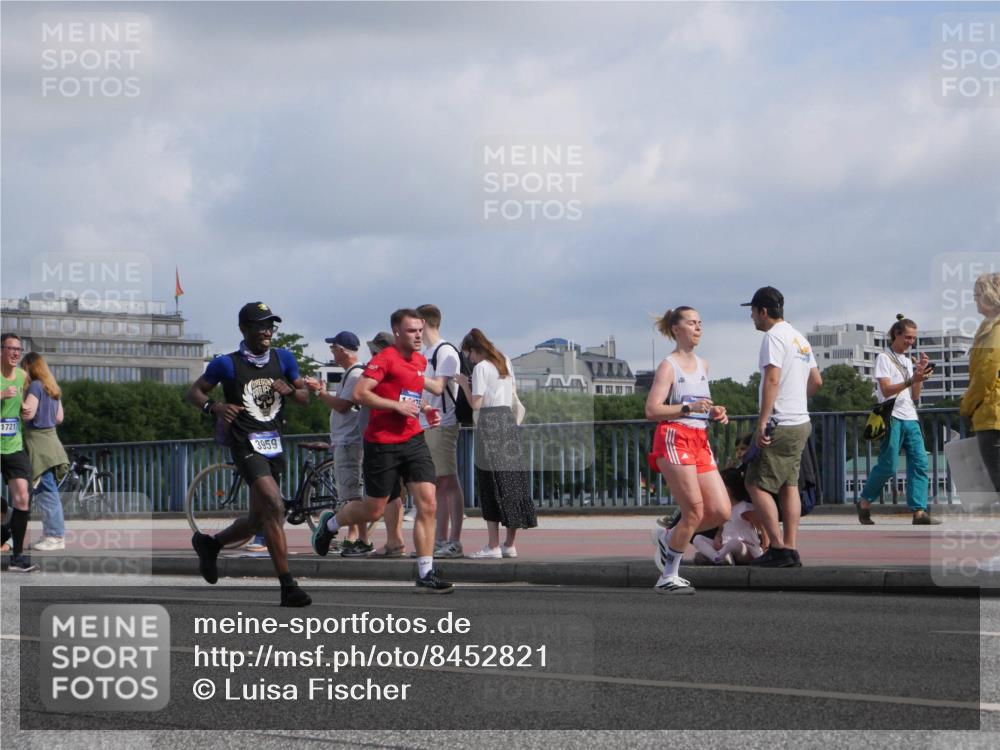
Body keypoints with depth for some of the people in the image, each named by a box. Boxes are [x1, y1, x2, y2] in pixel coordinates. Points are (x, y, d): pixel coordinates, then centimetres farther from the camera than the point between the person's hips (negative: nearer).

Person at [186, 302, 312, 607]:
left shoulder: (283, 359, 9)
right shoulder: (227, 364, -4)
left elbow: (305, 396, 13)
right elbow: (193, 392, 2)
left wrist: (289, 390, -10)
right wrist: (214, 407, -19)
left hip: (274, 445, 6)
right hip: (246, 446, -6)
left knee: (258, 519, 14)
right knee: (274, 507, -22)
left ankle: (209, 544, 42)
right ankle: (288, 586, -22)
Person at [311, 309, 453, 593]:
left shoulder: (420, 361, 13)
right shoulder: (384, 359, -12)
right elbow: (360, 393, -21)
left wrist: (425, 410, 12)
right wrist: (398, 405, -23)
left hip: (413, 440, 6)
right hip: (382, 444, -6)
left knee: (428, 505, -8)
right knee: (373, 511, 6)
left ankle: (426, 574, -5)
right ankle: (329, 523, 36)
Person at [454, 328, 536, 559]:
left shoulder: (481, 368, -7)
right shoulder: (505, 362, 15)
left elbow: (476, 404, -10)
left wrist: (464, 384, 5)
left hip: (489, 423, -7)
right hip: (509, 420, 7)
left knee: (492, 486, -6)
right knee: (512, 482, 7)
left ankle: (493, 546, -8)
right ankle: (509, 544, 10)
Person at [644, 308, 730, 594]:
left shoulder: (702, 365, 19)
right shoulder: (668, 366, -4)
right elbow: (651, 410, -13)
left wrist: (714, 413, 11)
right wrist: (689, 408, -21)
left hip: (700, 441, 8)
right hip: (674, 439, -7)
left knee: (721, 512, -3)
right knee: (695, 511, -11)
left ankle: (668, 538, 19)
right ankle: (668, 577, 1)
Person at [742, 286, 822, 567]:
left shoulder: (774, 336, -12)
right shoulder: (800, 338, 17)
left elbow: (772, 379, -22)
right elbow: (816, 380, 23)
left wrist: (762, 422, -23)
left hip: (781, 425, -9)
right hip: (801, 422, 9)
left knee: (756, 484, -6)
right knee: (789, 485, 10)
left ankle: (778, 548, -9)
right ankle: (791, 550, 8)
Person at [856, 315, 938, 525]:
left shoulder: (908, 361, 20)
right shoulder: (884, 358, -1)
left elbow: (915, 396, 16)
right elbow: (887, 390, -12)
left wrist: (921, 372, 3)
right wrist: (912, 380, -23)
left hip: (910, 419, 7)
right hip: (892, 418, -7)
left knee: (919, 463, -6)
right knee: (888, 466, -9)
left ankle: (919, 511, -9)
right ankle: (864, 503, 10)